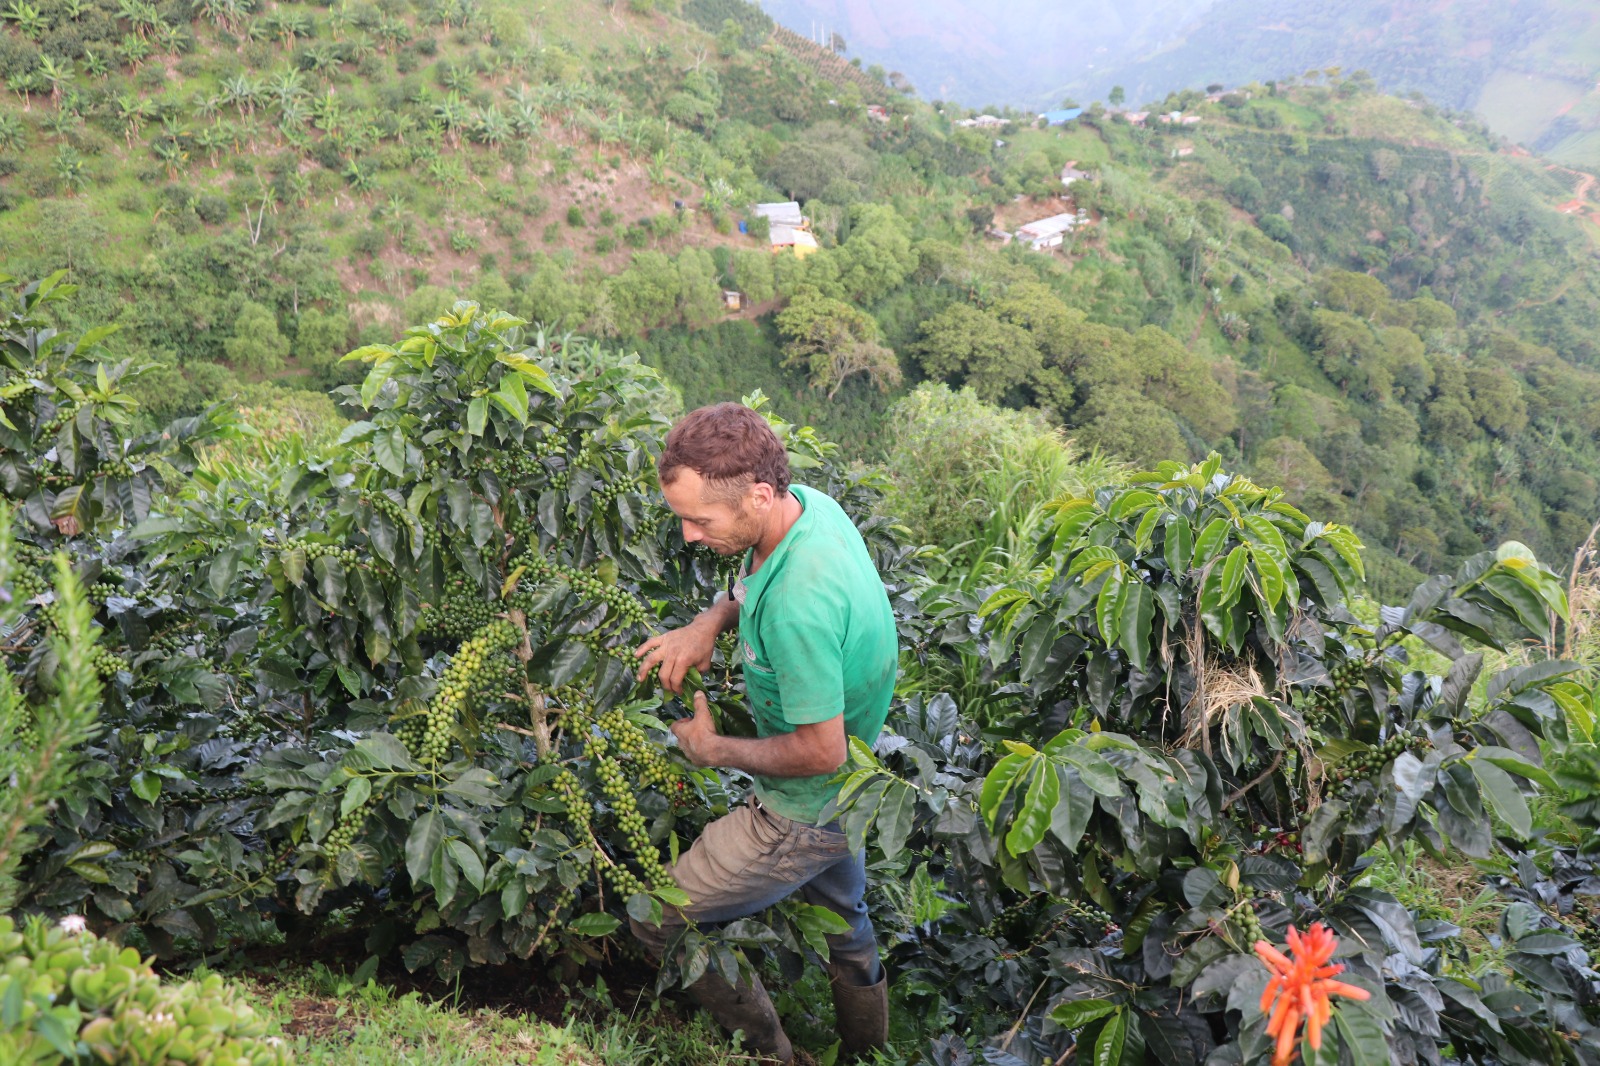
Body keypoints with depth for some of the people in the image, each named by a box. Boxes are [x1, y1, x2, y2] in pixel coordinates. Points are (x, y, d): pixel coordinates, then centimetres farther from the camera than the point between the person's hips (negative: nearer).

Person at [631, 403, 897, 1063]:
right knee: (843, 921, 30)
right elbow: (754, 587, 13)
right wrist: (710, 621, -7)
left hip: (806, 810, -9)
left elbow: (820, 751, -31)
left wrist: (713, 751, -16)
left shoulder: (800, 602, -38)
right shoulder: (809, 502, -10)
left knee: (660, 920, 4)